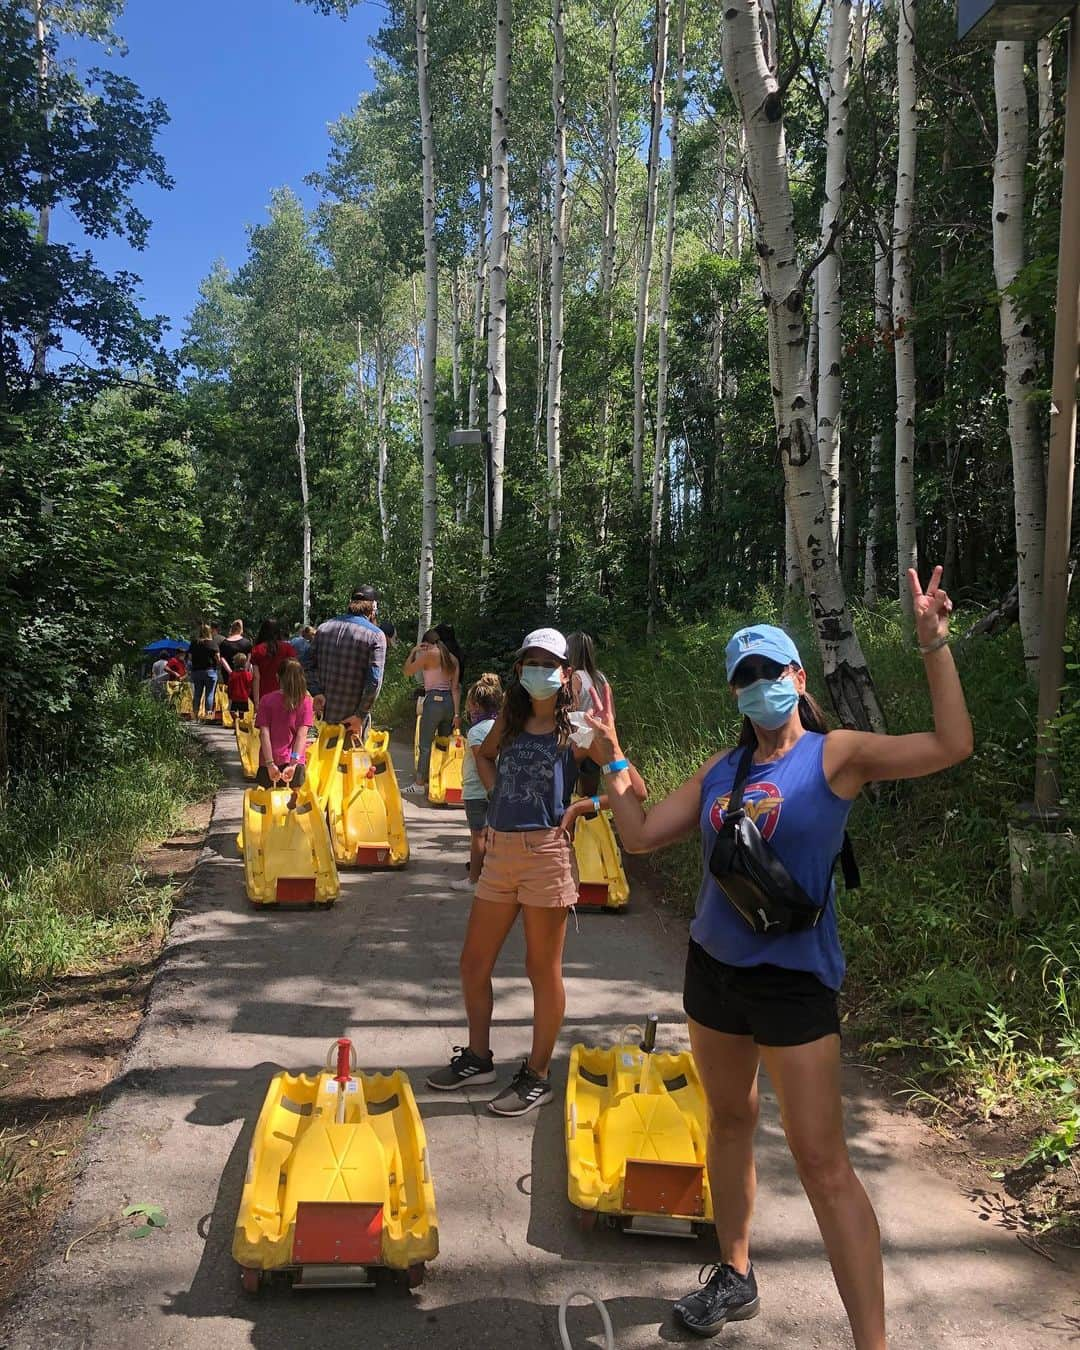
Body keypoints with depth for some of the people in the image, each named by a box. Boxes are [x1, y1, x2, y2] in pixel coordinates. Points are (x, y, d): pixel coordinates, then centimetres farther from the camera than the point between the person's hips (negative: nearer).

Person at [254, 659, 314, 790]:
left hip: (270, 762, 0)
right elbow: (302, 734, -9)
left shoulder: (266, 700, 0)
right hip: (295, 761, 0)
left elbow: (264, 734, -8)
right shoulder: (305, 700, -1)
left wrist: (270, 763, -10)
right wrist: (293, 763, -13)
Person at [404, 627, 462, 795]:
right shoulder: (453, 659, 11)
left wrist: (413, 651, 13)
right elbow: (455, 687, 5)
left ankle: (419, 784, -1)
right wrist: (457, 713, 3)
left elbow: (407, 671, 4)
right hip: (449, 701, 6)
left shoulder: (429, 654, -4)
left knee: (426, 744, -1)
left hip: (434, 700, -6)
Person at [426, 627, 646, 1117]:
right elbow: (484, 754, 30)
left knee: (543, 970, 6)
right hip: (499, 850, 6)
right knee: (474, 963, 14)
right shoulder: (511, 719, 9)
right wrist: (498, 792, 13)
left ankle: (537, 1076, 20)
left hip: (546, 852, -6)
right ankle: (477, 1058, 33)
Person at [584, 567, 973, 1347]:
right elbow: (641, 835, 6)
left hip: (793, 981, -6)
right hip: (713, 969, 6)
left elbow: (951, 746, -21)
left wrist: (935, 643, -25)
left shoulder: (835, 756, -9)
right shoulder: (720, 772, 5)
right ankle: (735, 1278, 39)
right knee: (730, 1122, 20)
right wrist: (612, 756, 4)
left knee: (823, 1163, -5)